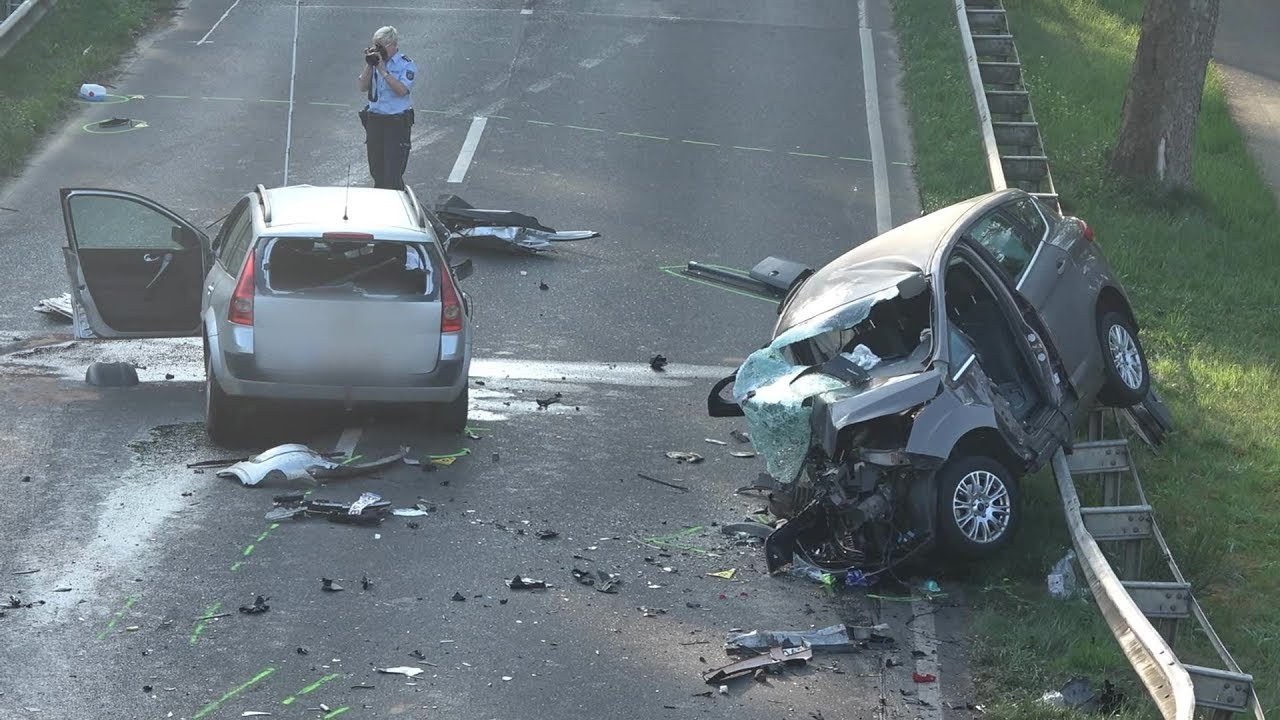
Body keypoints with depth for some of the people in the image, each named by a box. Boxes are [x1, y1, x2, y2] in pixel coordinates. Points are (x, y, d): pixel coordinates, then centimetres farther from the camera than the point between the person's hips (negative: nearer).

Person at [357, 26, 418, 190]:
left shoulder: (406, 65, -5)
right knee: (376, 170, 9)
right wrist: (369, 66, -8)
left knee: (393, 174, -9)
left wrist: (383, 70, -20)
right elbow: (363, 87, 3)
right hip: (374, 119, 5)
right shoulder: (375, 61, 9)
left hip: (397, 122, -5)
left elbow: (402, 90, -19)